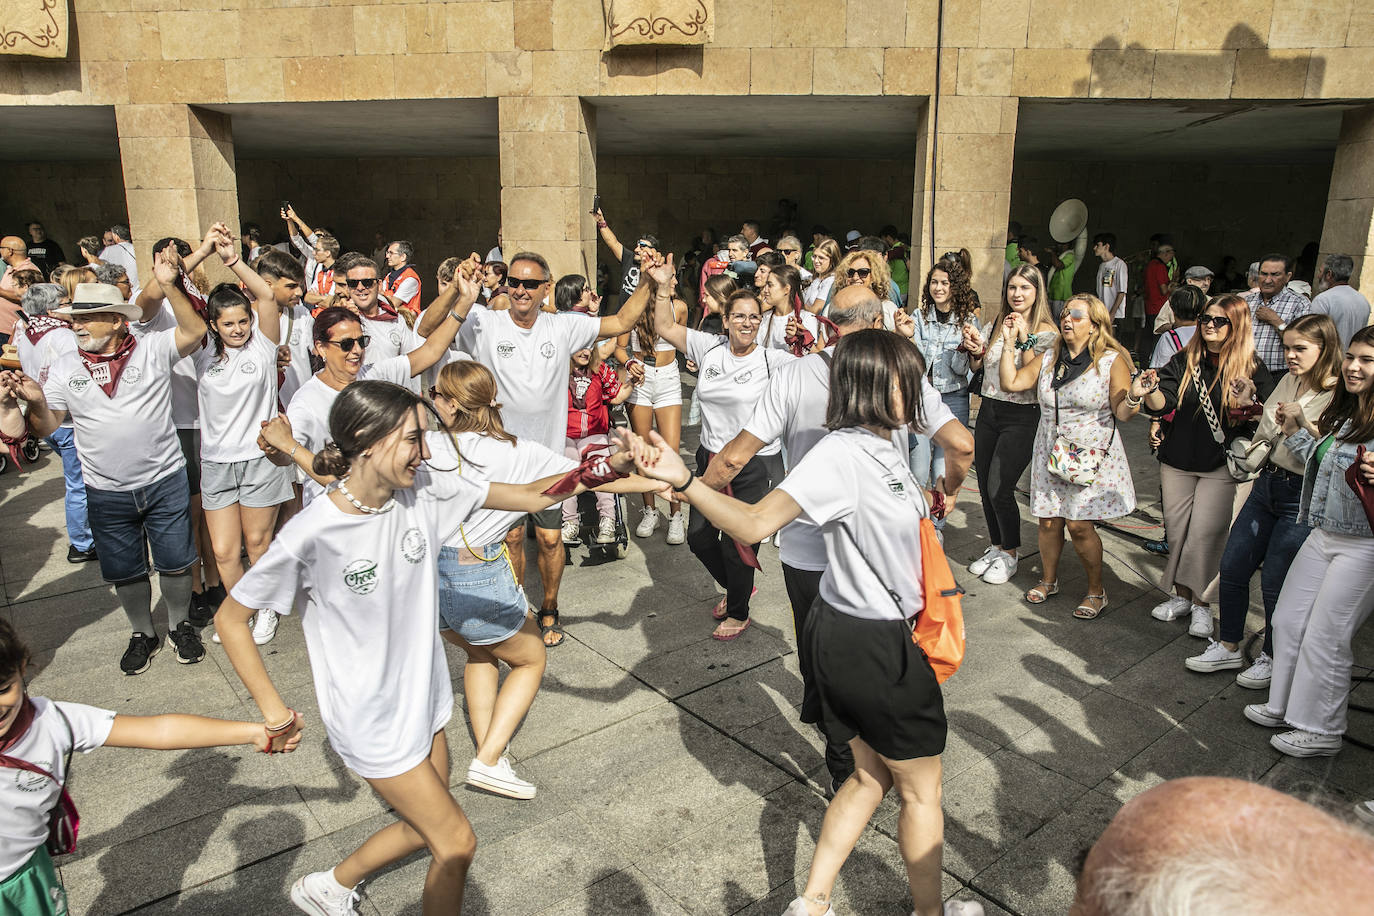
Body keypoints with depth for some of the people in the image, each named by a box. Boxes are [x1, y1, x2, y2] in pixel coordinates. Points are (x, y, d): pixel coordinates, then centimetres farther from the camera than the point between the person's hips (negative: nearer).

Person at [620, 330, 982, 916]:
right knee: (921, 788, 15)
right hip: (874, 646, -9)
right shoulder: (841, 454, -25)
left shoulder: (884, 445, 2)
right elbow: (754, 523, -30)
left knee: (872, 775, 23)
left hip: (844, 635, 9)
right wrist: (684, 482, -42)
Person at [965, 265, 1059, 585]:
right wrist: (975, 350, -7)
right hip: (989, 411, 6)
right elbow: (976, 367, 14)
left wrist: (1023, 339, -25)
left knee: (999, 489, -8)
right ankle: (995, 546, 29)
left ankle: (1009, 555, 13)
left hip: (1022, 417, -5)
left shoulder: (1045, 332, -7)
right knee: (985, 486, 9)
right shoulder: (995, 323, 9)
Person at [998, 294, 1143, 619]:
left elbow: (1122, 414, -7)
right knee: (1048, 521, 7)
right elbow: (1011, 382, 5)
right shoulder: (1048, 358, 9)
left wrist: (1134, 398, -28)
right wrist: (1009, 343, 3)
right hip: (1050, 454, 4)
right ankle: (1049, 580, 30)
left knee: (1079, 525, -8)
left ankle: (1097, 591, 13)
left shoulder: (1112, 361, -5)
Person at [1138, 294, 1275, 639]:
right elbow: (1163, 403, -6)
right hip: (1178, 460, 4)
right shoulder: (1184, 361, 4)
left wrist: (1247, 403, -24)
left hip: (1222, 467, -3)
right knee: (1176, 530, 9)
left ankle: (1202, 604, 10)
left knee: (1206, 533, -5)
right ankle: (1181, 595, 25)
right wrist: (1152, 389, -27)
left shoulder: (1252, 369, -3)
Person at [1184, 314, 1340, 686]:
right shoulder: (1288, 382, 7)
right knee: (1232, 567, 10)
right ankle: (1229, 647, 27)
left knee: (1274, 584, 3)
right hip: (1267, 484, 7)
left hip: (1303, 498, -7)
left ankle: (1272, 658, 26)